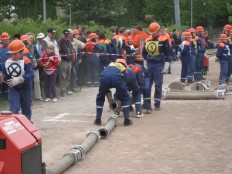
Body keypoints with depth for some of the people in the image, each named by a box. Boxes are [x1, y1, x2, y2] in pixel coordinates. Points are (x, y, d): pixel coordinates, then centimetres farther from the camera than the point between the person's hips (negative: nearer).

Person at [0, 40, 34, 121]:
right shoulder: (8, 62, -1)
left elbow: (30, 75, -27)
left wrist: (19, 79, -38)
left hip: (25, 88, -2)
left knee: (26, 109, 15)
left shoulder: (26, 62, -17)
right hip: (13, 88, 2)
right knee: (14, 108, -14)